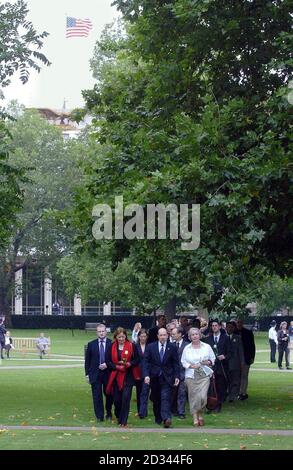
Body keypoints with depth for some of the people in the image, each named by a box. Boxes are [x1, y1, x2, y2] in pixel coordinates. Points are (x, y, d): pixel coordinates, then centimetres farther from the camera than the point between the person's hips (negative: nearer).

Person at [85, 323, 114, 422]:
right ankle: (99, 416, 5)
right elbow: (87, 361, 6)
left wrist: (107, 365, -12)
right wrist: (87, 374, 2)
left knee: (109, 395, 6)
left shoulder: (112, 344, -1)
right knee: (97, 396, -1)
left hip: (108, 373, -1)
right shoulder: (91, 344, 4)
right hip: (95, 374, 1)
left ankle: (109, 414, 25)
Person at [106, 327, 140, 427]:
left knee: (126, 397, -12)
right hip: (116, 376, 2)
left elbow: (137, 359, 3)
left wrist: (129, 364, -16)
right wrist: (117, 366, -12)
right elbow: (108, 361, 4)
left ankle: (123, 421, -7)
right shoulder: (112, 347, 4)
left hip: (128, 376, -2)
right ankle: (118, 417, 31)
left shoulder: (131, 346, -1)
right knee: (117, 399, 5)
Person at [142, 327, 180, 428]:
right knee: (156, 399, 10)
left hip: (167, 377, -2)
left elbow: (176, 363, 5)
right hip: (154, 377, 2)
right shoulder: (150, 347, 3)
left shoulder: (172, 347, 2)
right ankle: (158, 418, 24)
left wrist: (177, 376, -3)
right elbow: (145, 362, 0)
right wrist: (146, 375, -12)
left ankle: (166, 418, -26)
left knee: (166, 398, -15)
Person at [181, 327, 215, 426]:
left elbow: (213, 359, 12)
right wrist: (191, 366, -10)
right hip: (191, 376, 1)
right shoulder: (187, 348, 7)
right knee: (193, 397, -2)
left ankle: (201, 414, 12)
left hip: (204, 375, -1)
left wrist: (208, 362, -9)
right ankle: (195, 418, 9)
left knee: (202, 396, -12)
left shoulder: (206, 347, 7)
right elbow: (183, 361, 7)